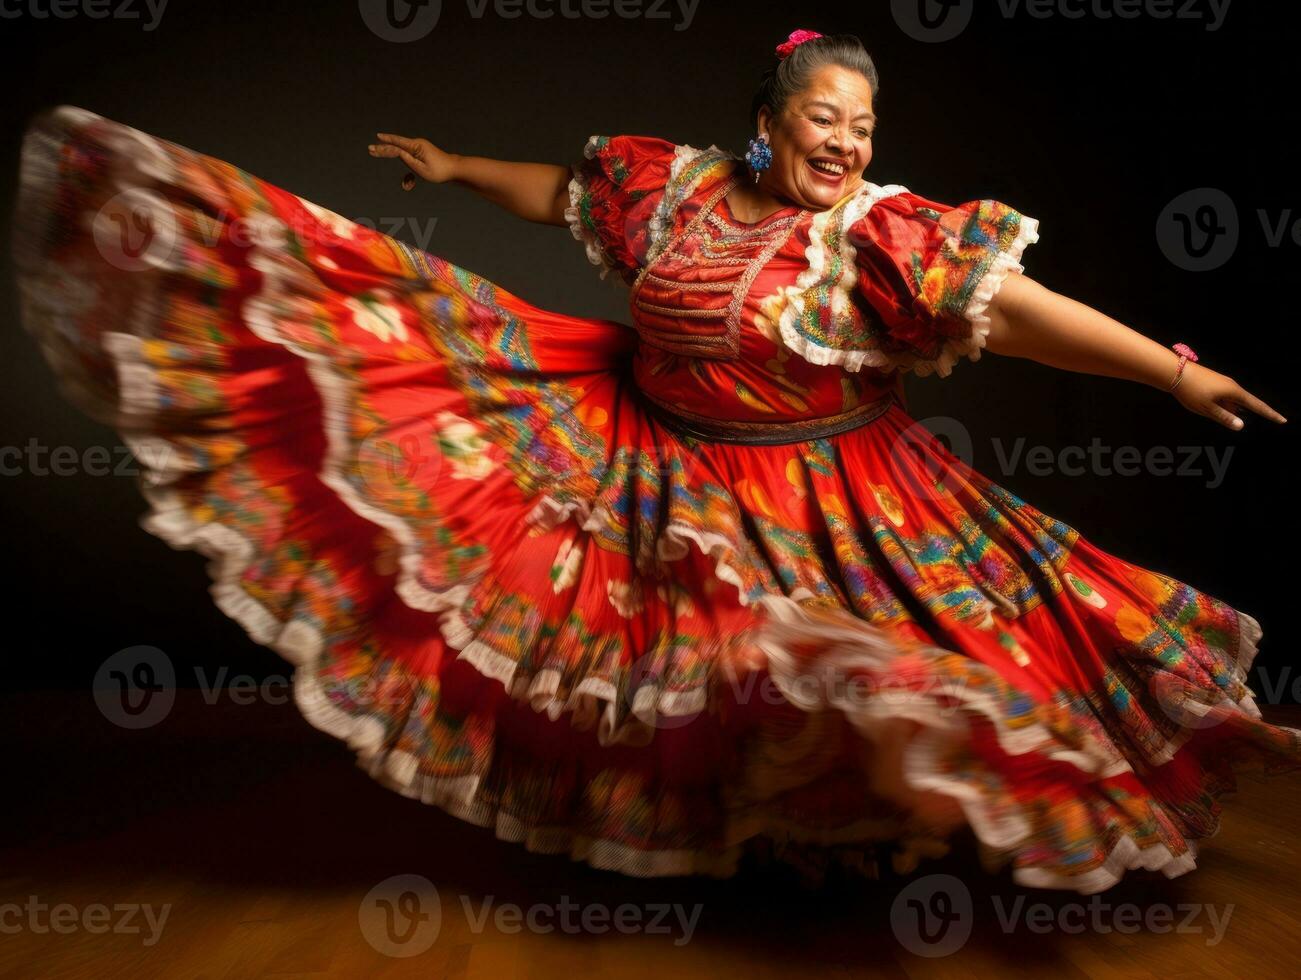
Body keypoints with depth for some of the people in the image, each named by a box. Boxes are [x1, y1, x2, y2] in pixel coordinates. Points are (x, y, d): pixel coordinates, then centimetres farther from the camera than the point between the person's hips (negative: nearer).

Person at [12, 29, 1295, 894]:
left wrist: (1174, 368, -27)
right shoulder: (677, 185, -2)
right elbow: (566, 190, 16)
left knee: (833, 674, -3)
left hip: (810, 506, -3)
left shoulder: (880, 234, -14)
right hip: (648, 467, 4)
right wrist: (459, 170, 27)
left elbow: (1016, 309, -21)